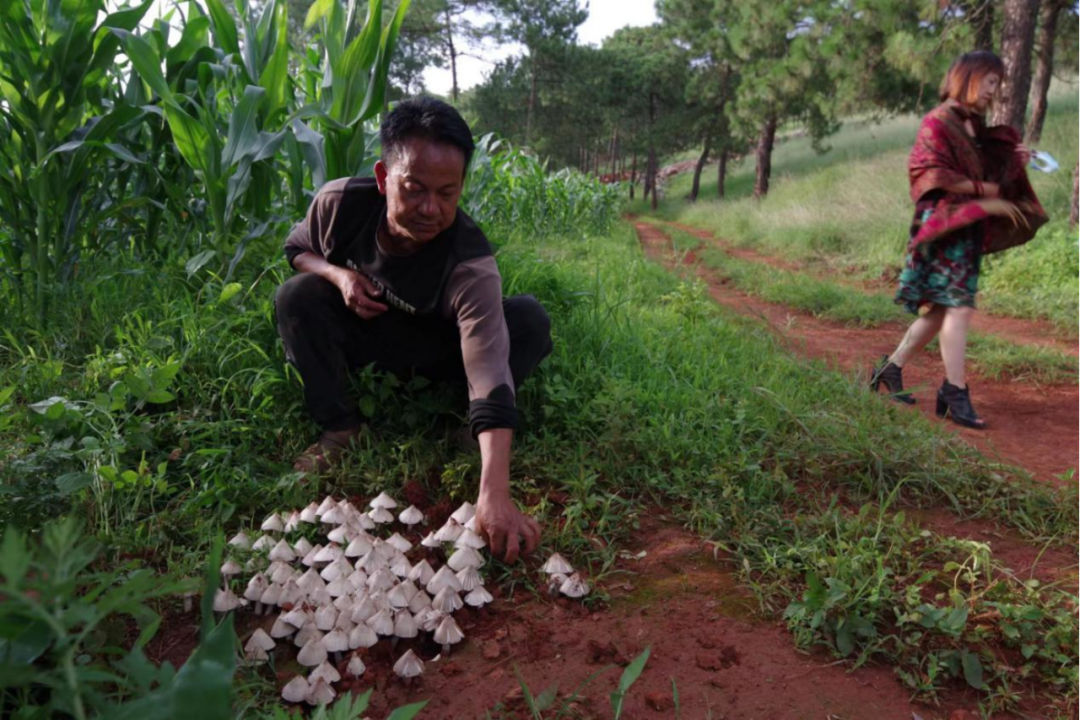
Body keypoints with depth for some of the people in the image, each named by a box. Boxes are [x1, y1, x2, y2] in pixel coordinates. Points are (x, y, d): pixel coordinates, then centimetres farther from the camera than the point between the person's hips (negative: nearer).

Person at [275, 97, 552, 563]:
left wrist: (494, 495, -58)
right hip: (359, 340, 3)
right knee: (296, 295, -24)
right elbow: (297, 248, -1)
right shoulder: (340, 203, -25)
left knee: (530, 320, -27)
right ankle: (339, 430, -14)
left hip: (435, 355, -2)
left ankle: (470, 435, -13)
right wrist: (338, 275, -27)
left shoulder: (471, 265, -36)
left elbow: (489, 372, -47)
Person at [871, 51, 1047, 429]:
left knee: (941, 309, 10)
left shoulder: (975, 127, 19)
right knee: (958, 306, -14)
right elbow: (929, 172, -16)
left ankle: (891, 368, 21)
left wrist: (1015, 162, 2)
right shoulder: (938, 122, -7)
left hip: (970, 229, 9)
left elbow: (988, 173, 21)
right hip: (946, 227, -9)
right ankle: (956, 394, -12)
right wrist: (982, 190, -13)